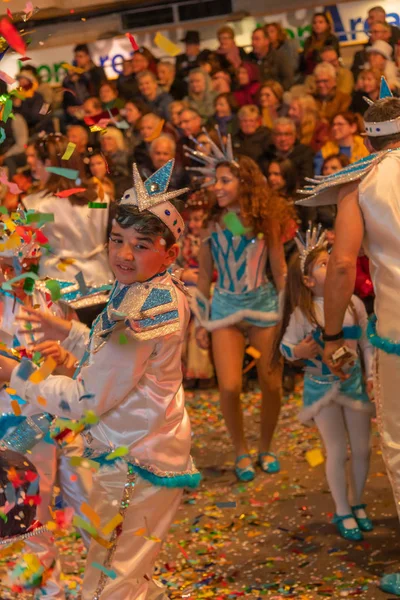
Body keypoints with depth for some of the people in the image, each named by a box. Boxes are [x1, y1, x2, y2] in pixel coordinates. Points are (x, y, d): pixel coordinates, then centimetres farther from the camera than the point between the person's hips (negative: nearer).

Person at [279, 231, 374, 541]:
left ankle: (358, 504, 30)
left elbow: (368, 343, 2)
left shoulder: (353, 303, -4)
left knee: (362, 448, 9)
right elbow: (285, 345, -6)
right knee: (337, 451, 3)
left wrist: (372, 375, -2)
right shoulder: (302, 313, -12)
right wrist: (298, 351, -27)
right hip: (321, 387, -3)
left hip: (354, 382, 3)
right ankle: (343, 512, 19)